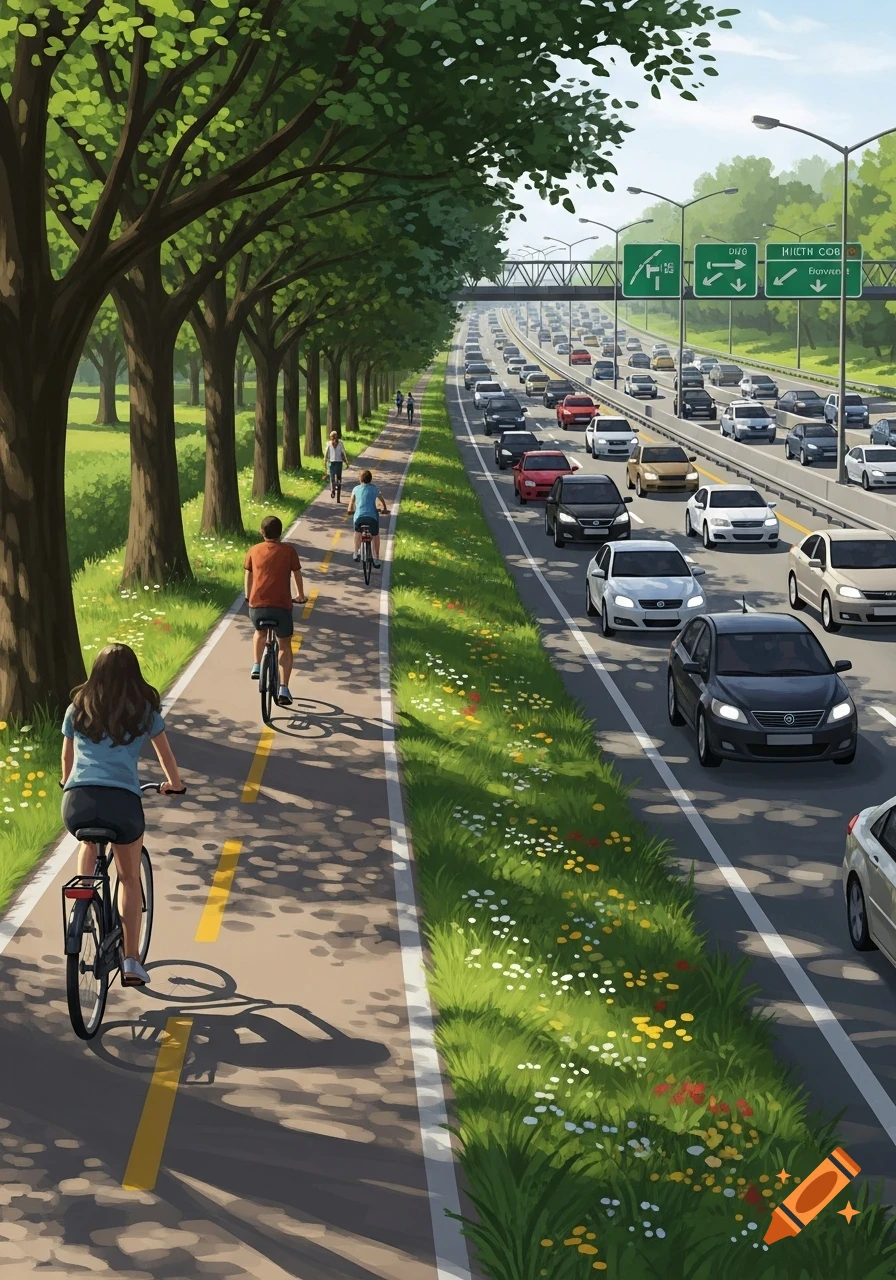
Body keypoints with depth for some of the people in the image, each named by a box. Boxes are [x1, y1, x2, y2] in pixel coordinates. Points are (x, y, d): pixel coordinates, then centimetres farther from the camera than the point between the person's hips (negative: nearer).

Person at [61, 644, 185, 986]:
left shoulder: (78, 708, 18)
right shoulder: (144, 710, 14)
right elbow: (165, 753, 25)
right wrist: (174, 784, 44)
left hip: (77, 802, 2)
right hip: (122, 801, -2)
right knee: (130, 879, 18)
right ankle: (131, 963, 13)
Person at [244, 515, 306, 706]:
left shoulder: (253, 551, 9)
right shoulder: (288, 551, 4)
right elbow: (297, 575, 11)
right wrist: (300, 596, 29)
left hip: (257, 605, 2)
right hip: (282, 606, -2)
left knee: (260, 632, 35)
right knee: (285, 645, 14)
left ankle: (256, 666, 18)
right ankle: (284, 689, 2)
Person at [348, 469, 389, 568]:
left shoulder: (356, 489, 15)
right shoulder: (374, 488, 15)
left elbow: (352, 502, 28)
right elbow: (382, 499, 32)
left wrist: (350, 510, 49)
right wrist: (385, 509, 51)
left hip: (359, 516, 1)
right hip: (372, 516, -1)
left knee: (357, 532, 32)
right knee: (376, 536, 22)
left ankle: (356, 553, 36)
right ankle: (376, 559, 18)